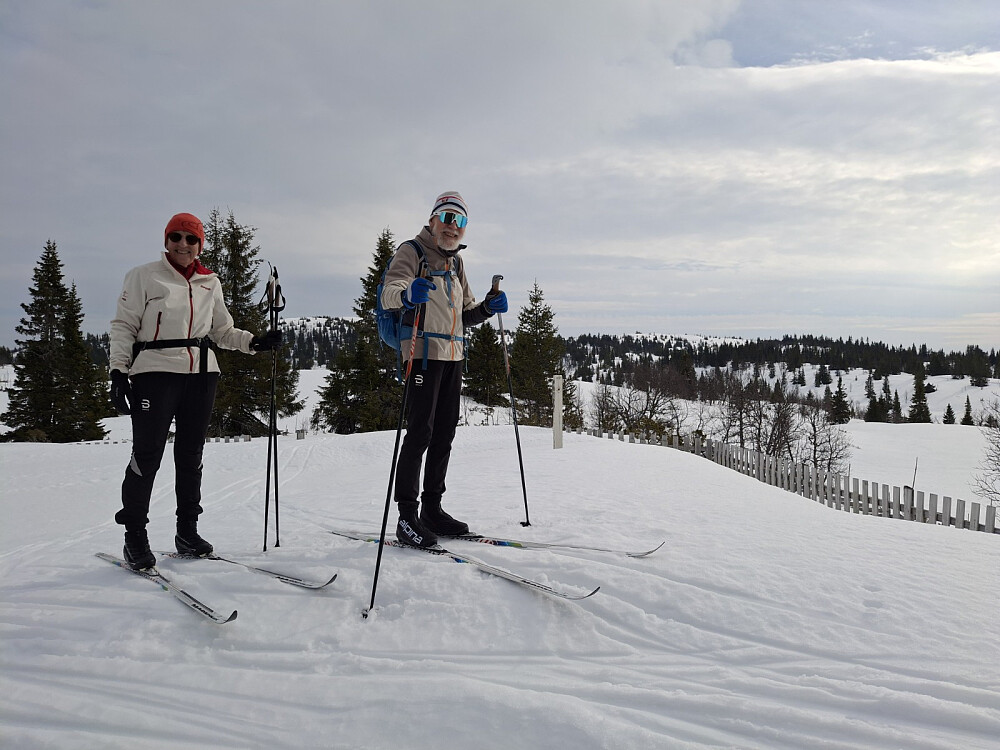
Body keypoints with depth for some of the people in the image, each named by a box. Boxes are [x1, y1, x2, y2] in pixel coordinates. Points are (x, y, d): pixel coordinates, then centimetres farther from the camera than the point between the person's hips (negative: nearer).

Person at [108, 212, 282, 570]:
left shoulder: (210, 283, 14)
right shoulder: (144, 276, 3)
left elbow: (223, 331, 18)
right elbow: (123, 326, 0)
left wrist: (255, 342, 2)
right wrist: (118, 371, -10)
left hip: (201, 374, 4)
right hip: (155, 372, -4)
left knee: (191, 454, 9)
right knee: (147, 454, -6)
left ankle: (187, 531, 20)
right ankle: (134, 536, 7)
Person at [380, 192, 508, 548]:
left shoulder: (456, 262, 20)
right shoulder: (412, 251, -3)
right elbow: (389, 293, -20)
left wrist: (487, 308, 4)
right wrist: (407, 294, -43)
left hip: (453, 355, 8)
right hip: (424, 352, -8)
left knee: (444, 433, 10)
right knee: (419, 433, -10)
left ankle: (432, 509, 20)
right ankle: (407, 517, -4)